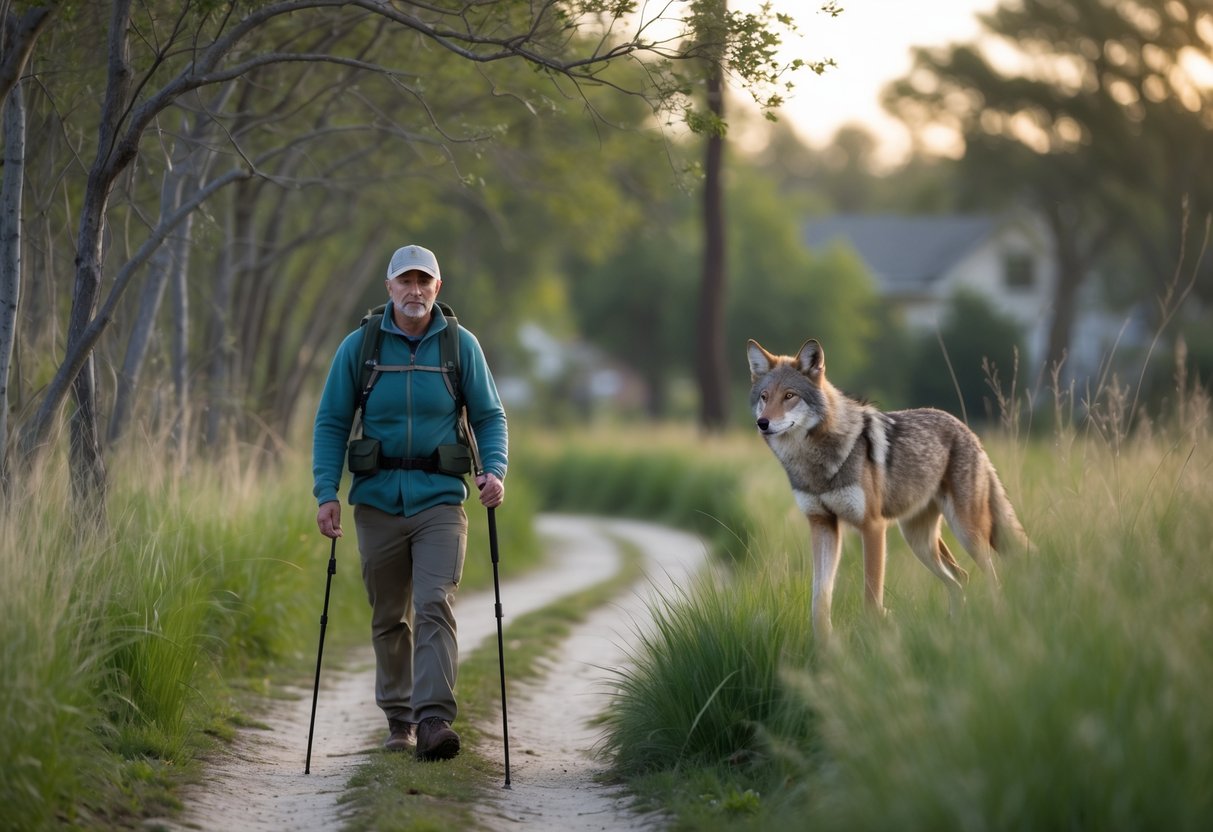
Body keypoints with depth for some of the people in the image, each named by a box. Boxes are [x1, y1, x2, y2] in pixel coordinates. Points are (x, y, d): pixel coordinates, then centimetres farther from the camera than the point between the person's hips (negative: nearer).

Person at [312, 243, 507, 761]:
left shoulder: (461, 345, 1)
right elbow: (331, 423, 3)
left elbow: (489, 416, 6)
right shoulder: (359, 347, 1)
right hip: (378, 500, 1)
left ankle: (434, 719, -23)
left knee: (434, 607, -16)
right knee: (389, 619, 10)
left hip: (439, 500, -1)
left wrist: (494, 471, -12)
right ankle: (399, 718, 25)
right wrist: (326, 493, -7)